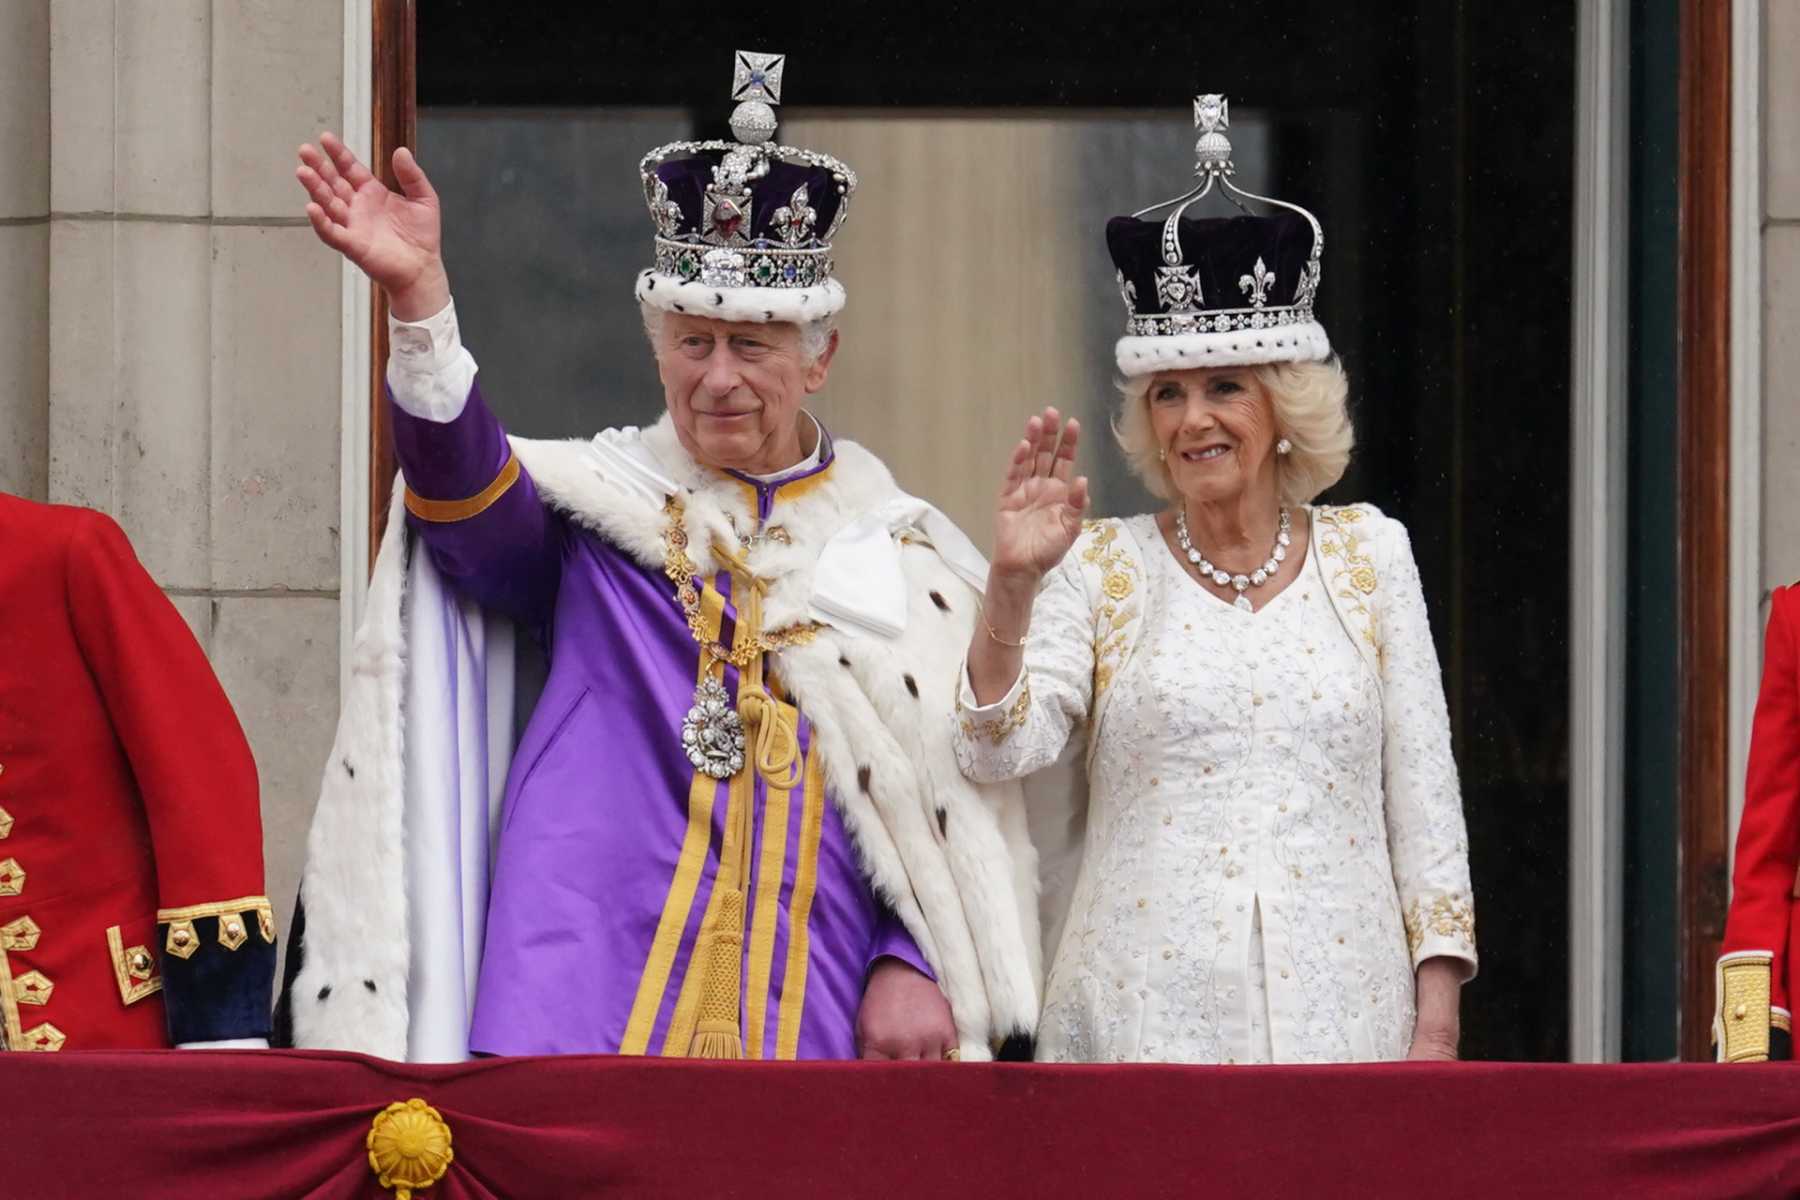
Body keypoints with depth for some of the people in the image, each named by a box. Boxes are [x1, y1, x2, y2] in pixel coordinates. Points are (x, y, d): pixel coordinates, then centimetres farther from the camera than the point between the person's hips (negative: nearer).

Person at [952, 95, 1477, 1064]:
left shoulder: (1367, 556, 10)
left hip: (1339, 1015, 1)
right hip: (1145, 1014, -1)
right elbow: (998, 750, -7)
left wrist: (1435, 1019, 4)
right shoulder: (1101, 570, 6)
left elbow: (1422, 793, 10)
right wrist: (1010, 589, -22)